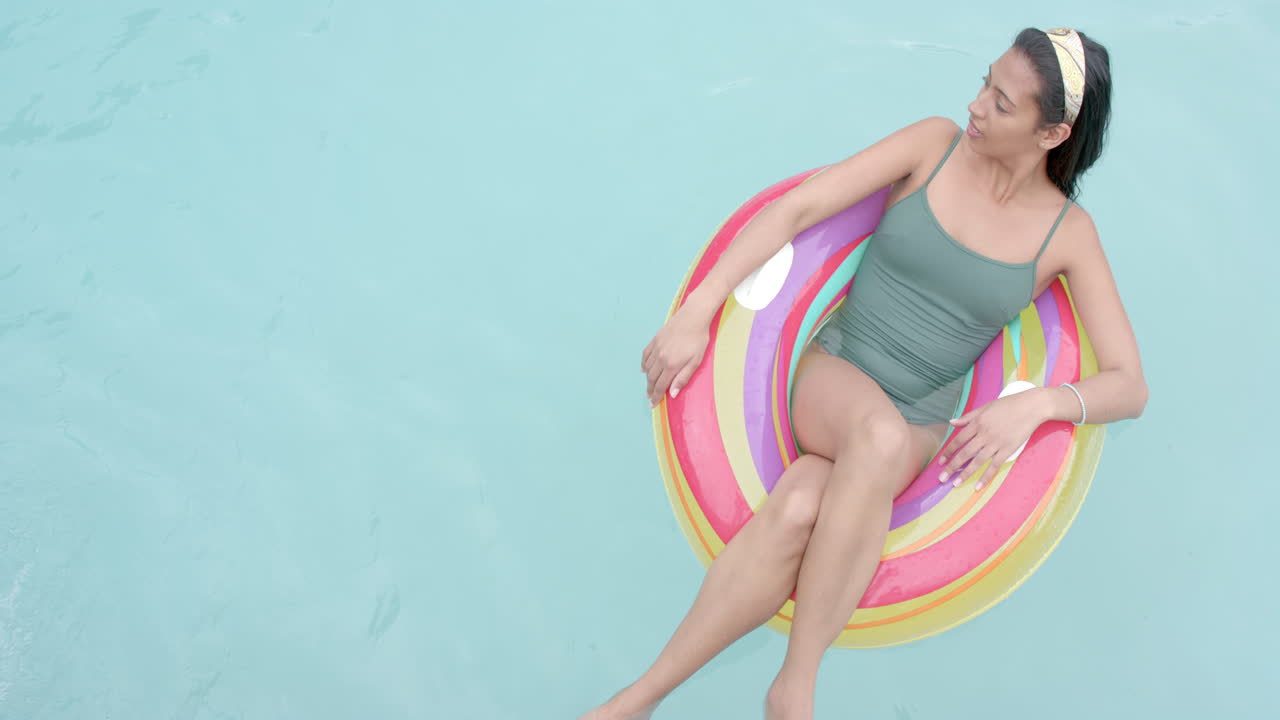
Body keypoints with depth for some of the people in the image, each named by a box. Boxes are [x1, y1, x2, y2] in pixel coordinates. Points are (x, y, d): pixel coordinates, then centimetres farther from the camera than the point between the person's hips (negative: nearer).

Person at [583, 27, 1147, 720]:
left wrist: (1035, 403, -26)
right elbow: (795, 209, -7)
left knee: (799, 507, -34)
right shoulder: (936, 145, -1)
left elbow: (1129, 387, -4)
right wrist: (696, 312, -16)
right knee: (882, 432, -38)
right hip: (834, 373, 0)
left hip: (922, 427, 0)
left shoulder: (1068, 235, -2)